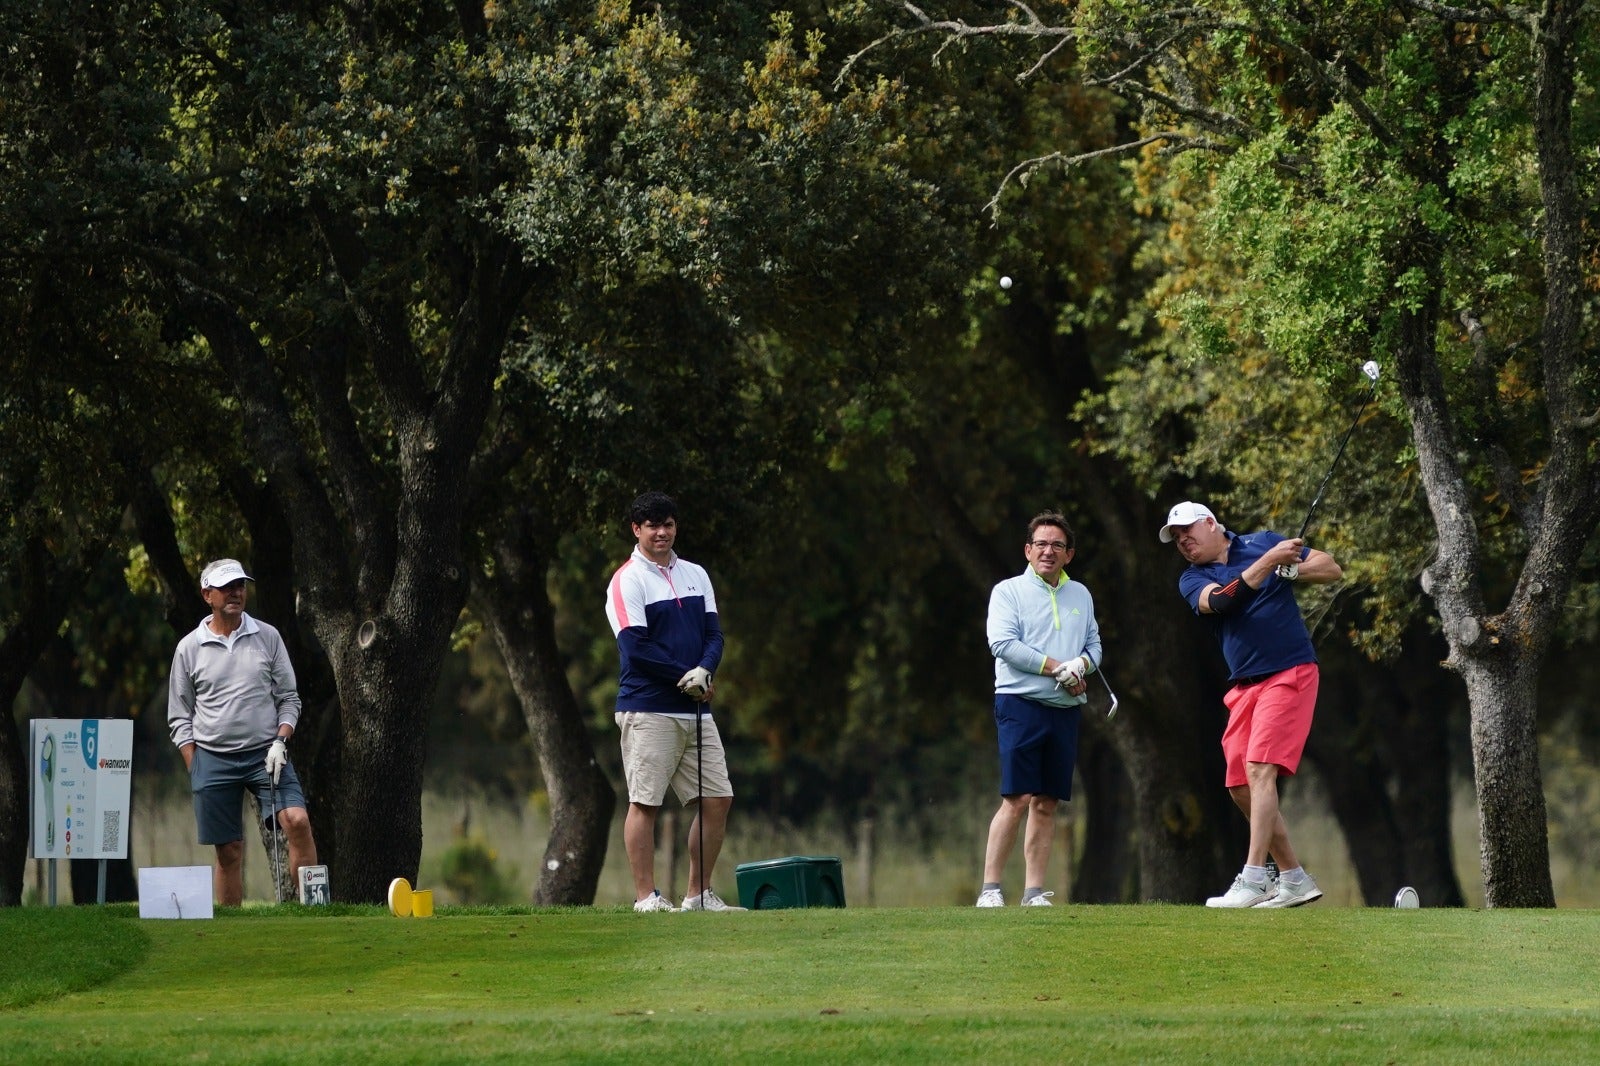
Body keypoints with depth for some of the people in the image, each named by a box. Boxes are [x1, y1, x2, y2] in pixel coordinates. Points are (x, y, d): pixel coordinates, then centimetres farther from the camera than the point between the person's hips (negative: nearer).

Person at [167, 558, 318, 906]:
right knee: (229, 851, 0)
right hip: (213, 757, 0)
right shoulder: (189, 648, 5)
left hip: (266, 752, 0)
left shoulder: (267, 637, 7)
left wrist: (280, 742, -6)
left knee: (297, 821, -20)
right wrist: (194, 769, 0)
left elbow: (289, 698, 10)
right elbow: (179, 717, 8)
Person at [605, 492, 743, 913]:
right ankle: (646, 896, -2)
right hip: (648, 709, -6)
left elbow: (714, 634, 9)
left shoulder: (696, 576, 15)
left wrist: (704, 670, -12)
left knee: (717, 799, 4)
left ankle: (699, 894, 12)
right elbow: (635, 647, -12)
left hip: (695, 709, 6)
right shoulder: (627, 581, -4)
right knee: (644, 802, -5)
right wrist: (684, 677, -11)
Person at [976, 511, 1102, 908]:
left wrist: (1081, 665, -7)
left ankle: (1034, 891, 6)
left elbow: (1094, 646, 18)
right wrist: (1057, 668, -13)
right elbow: (1003, 644, -10)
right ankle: (990, 888, -10)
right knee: (1016, 799, -13)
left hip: (1066, 709, 5)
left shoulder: (1080, 595, 18)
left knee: (1046, 804, 4)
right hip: (1021, 705, -5)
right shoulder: (1008, 591, 2)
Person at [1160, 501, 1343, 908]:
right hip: (1244, 687, 6)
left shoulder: (1264, 542, 3)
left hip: (1290, 673, -6)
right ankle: (1295, 880, 12)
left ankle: (1253, 878, -24)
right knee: (1241, 787, 2)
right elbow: (1221, 601, -16)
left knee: (1259, 768, -19)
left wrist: (1291, 569, -12)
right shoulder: (1192, 580, 7)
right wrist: (1269, 561, -22)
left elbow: (1331, 568, 5)